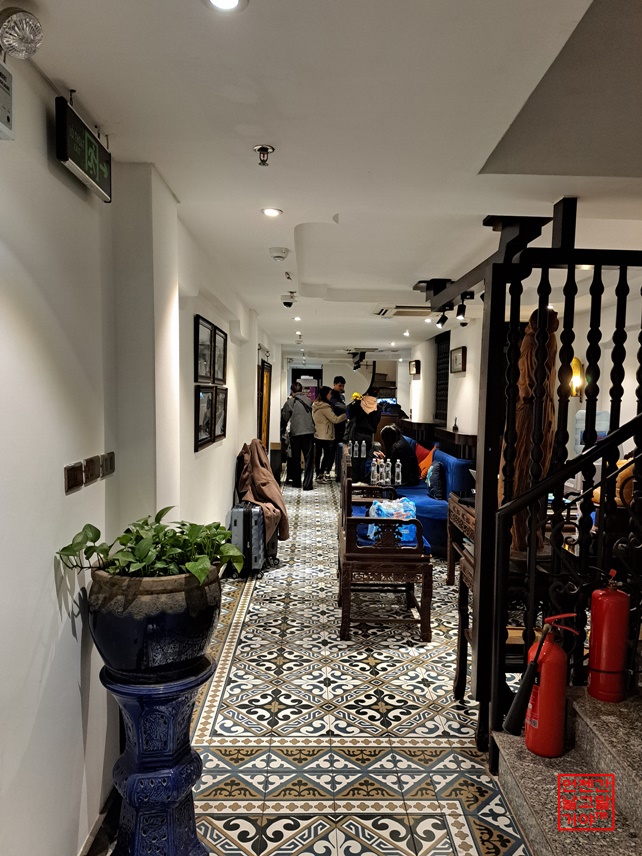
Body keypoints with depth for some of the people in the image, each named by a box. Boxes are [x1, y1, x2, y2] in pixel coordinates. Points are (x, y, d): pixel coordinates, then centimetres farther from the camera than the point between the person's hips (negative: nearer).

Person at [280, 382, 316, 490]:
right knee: (309, 458, 3)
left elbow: (284, 419, 6)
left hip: (295, 433, 0)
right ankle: (307, 484, -3)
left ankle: (296, 482, 20)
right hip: (309, 432, 1)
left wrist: (282, 432, 18)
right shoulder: (308, 400, 5)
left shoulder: (289, 402, 0)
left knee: (296, 459, 13)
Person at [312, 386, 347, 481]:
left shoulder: (315, 405, 11)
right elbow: (335, 419, -17)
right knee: (327, 455, 0)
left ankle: (318, 474, 17)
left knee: (318, 454, 11)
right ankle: (322, 475, 1)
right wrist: (346, 414, -9)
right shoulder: (325, 407, -17)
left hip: (317, 435, 9)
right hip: (325, 436, -9)